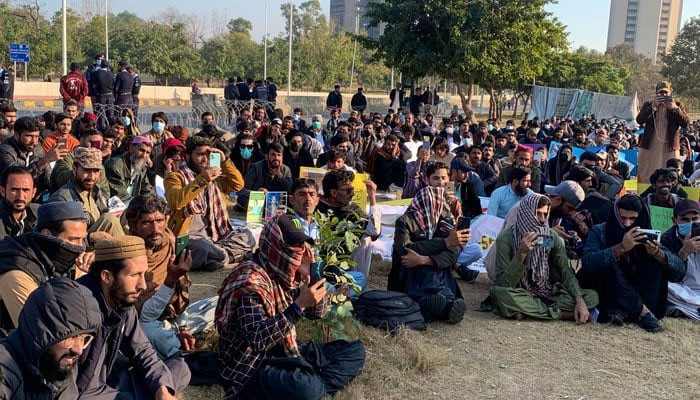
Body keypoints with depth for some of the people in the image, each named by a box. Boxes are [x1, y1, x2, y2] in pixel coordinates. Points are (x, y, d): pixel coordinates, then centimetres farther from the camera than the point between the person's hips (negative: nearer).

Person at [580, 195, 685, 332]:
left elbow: (680, 270, -11)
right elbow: (587, 262, -30)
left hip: (633, 293, 3)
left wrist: (657, 252, -31)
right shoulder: (600, 232, -10)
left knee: (658, 262, -14)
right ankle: (642, 311, -27)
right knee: (608, 261, -27)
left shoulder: (645, 236, -3)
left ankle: (621, 310, -25)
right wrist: (621, 248, -40)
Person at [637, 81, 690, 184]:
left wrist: (675, 108, -18)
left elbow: (686, 123, -6)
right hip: (649, 148, 0)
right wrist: (653, 106, -19)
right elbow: (639, 120, -10)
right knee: (645, 177, 2)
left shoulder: (677, 105, 6)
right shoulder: (648, 105, 6)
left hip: (670, 148, 0)